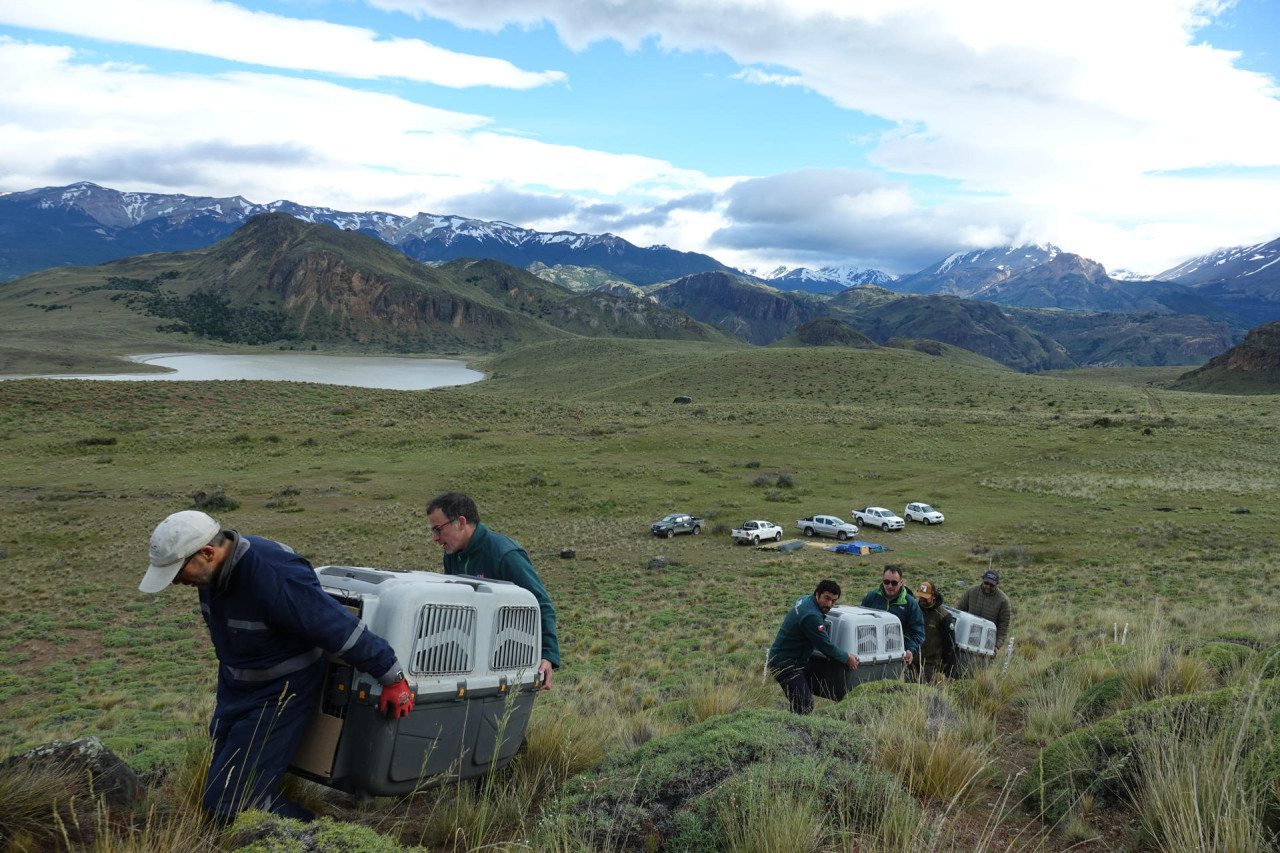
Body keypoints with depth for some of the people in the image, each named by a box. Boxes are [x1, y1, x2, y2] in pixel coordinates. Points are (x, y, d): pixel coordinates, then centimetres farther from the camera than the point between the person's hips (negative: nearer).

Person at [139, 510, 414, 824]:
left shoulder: (274, 577, -34)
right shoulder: (216, 568, -7)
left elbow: (341, 628, -30)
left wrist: (393, 678, -23)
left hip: (278, 696, -9)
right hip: (233, 690, 9)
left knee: (229, 803, -11)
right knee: (218, 785, 17)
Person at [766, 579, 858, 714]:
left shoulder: (805, 600, 5)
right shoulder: (811, 616, -26)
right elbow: (825, 646, -20)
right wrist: (847, 658, -7)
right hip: (785, 664, -11)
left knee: (807, 704, 13)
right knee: (803, 707, -14)